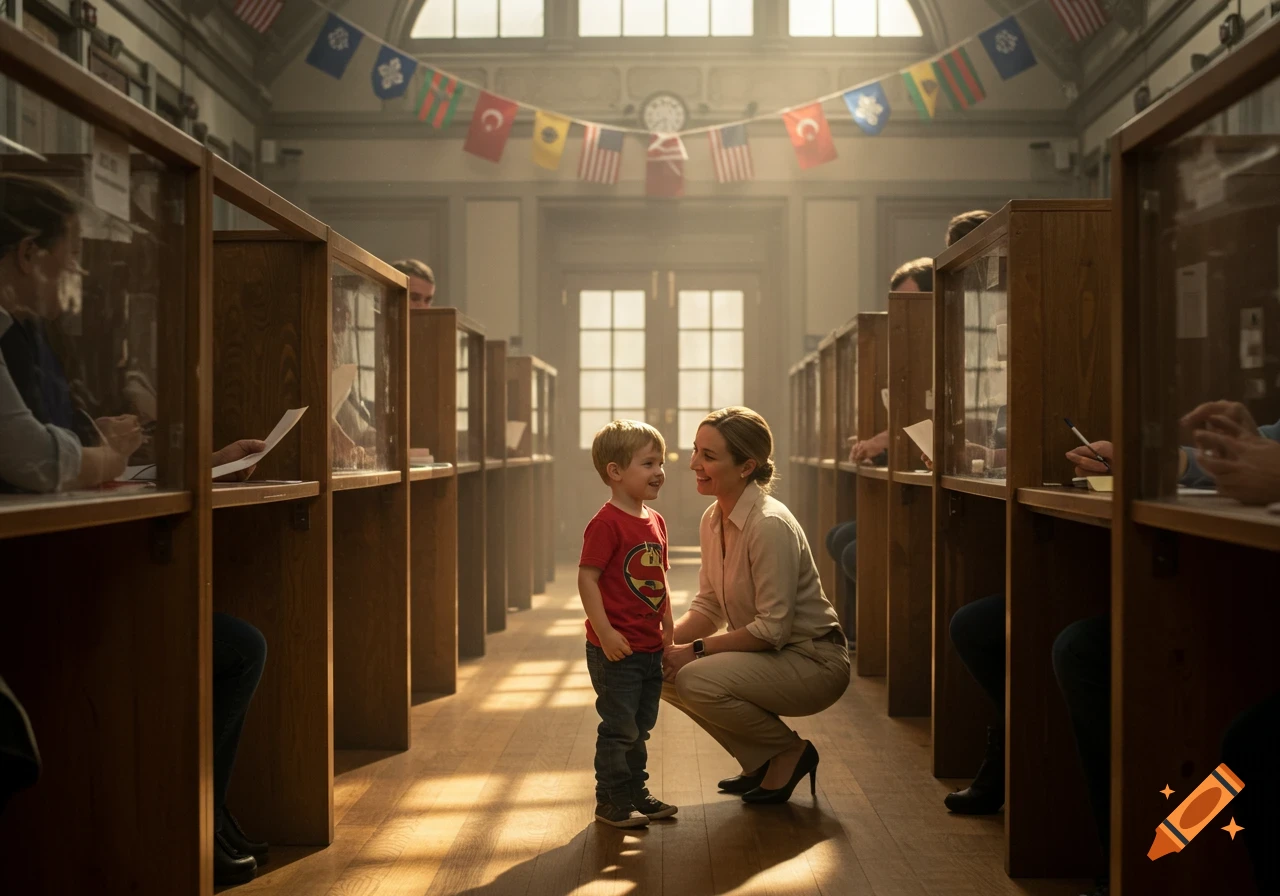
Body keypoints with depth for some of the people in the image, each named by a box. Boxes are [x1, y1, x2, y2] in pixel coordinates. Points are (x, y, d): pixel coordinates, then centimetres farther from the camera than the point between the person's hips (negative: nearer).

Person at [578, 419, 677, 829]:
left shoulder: (655, 522, 10)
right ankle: (611, 801, 13)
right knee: (619, 728, 0)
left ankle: (636, 793, 31)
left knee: (641, 727, 18)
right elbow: (587, 579, -19)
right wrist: (605, 632, -23)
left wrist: (668, 627, 16)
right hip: (617, 649, -8)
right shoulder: (606, 524, -17)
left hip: (650, 648, 8)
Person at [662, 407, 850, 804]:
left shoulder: (770, 525, -25)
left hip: (813, 662, -9)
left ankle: (790, 752, -1)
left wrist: (696, 650, -22)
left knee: (695, 680, -26)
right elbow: (708, 607, 8)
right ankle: (761, 761, 12)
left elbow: (772, 629, -25)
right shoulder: (713, 519, 3)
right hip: (768, 655, 9)